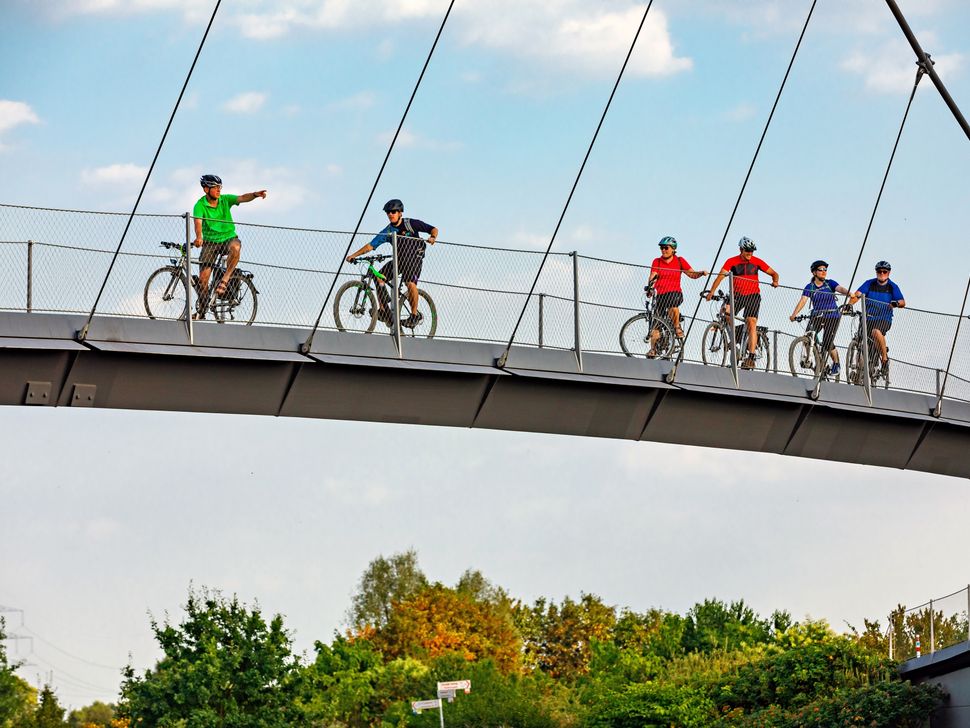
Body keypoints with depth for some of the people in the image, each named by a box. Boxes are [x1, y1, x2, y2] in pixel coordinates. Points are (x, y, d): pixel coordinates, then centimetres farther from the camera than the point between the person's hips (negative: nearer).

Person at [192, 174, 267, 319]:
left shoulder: (225, 199, -2)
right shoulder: (200, 205, -11)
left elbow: (242, 198, -16)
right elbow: (198, 222, -27)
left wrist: (255, 195, -38)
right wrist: (199, 237, -46)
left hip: (229, 238, 1)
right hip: (210, 242, -1)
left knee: (235, 247, -37)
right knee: (203, 278, -6)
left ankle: (224, 280, -22)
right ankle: (201, 311, 12)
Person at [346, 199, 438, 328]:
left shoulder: (411, 223, -12)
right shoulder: (388, 231, -4)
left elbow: (433, 229, -9)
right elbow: (371, 245, -8)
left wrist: (433, 237, -32)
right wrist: (354, 255, -17)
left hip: (414, 258, -5)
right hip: (399, 259, 5)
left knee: (410, 283, -29)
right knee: (379, 277, -13)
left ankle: (415, 315, -14)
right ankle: (384, 310, -7)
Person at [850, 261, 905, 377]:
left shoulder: (892, 287, 3)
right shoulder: (869, 284, 4)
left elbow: (903, 302, -5)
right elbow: (857, 294, -10)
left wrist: (896, 303, -30)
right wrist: (849, 304, -29)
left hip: (884, 319, -3)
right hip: (868, 318, 3)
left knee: (876, 331, -35)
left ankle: (885, 359, -22)